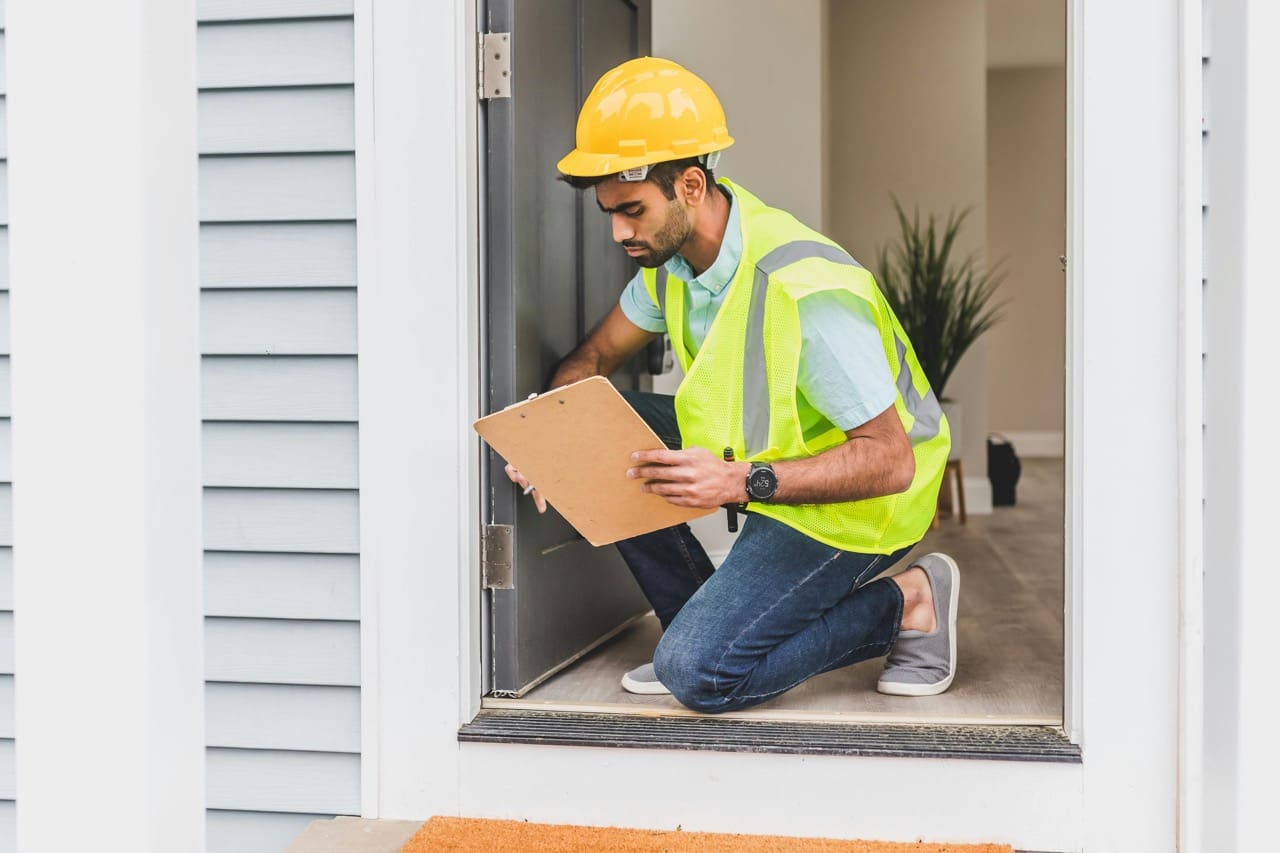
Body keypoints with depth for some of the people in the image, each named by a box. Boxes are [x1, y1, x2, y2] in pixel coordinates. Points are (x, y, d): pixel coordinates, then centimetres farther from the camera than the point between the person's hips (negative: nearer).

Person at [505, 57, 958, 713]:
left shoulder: (806, 290, -32)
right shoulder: (673, 250, -5)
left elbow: (890, 461, -30)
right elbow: (594, 355, 8)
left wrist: (741, 483, -39)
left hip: (854, 503, -8)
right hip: (762, 450, 8)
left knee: (700, 674, -19)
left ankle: (905, 604, 0)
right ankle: (705, 623, 3)